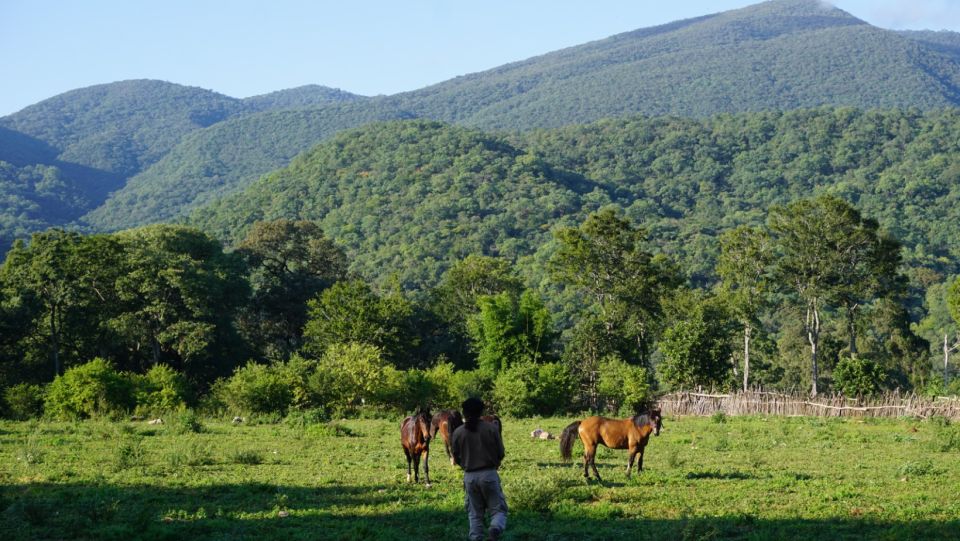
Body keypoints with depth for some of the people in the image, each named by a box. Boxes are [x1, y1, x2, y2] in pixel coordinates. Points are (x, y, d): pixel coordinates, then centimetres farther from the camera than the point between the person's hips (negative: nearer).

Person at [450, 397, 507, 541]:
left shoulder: (458, 432, -3)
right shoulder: (491, 428, -6)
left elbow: (456, 459, 5)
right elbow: (501, 453, 0)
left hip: (469, 476, 2)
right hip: (489, 474, -2)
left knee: (474, 513, 13)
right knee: (498, 509, 5)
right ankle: (495, 529, -25)